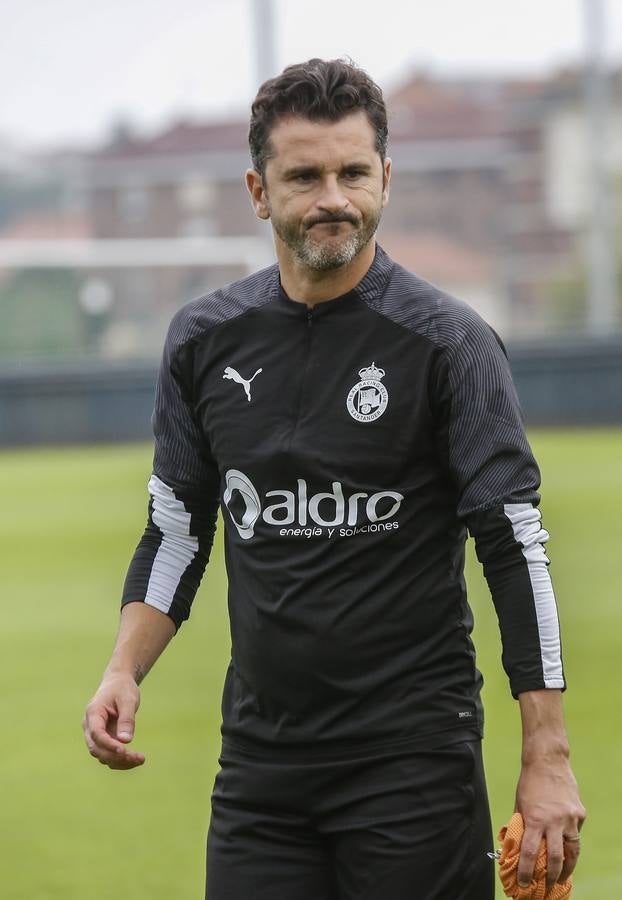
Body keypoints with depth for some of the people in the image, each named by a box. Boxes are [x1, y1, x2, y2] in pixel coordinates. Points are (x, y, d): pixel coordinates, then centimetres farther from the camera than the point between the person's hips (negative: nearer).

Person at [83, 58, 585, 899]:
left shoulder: (448, 341, -6)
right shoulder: (205, 340, 7)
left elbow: (516, 546, -8)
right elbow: (176, 528, 16)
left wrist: (547, 755, -13)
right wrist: (124, 671, 0)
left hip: (414, 757, -4)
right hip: (259, 757, 4)